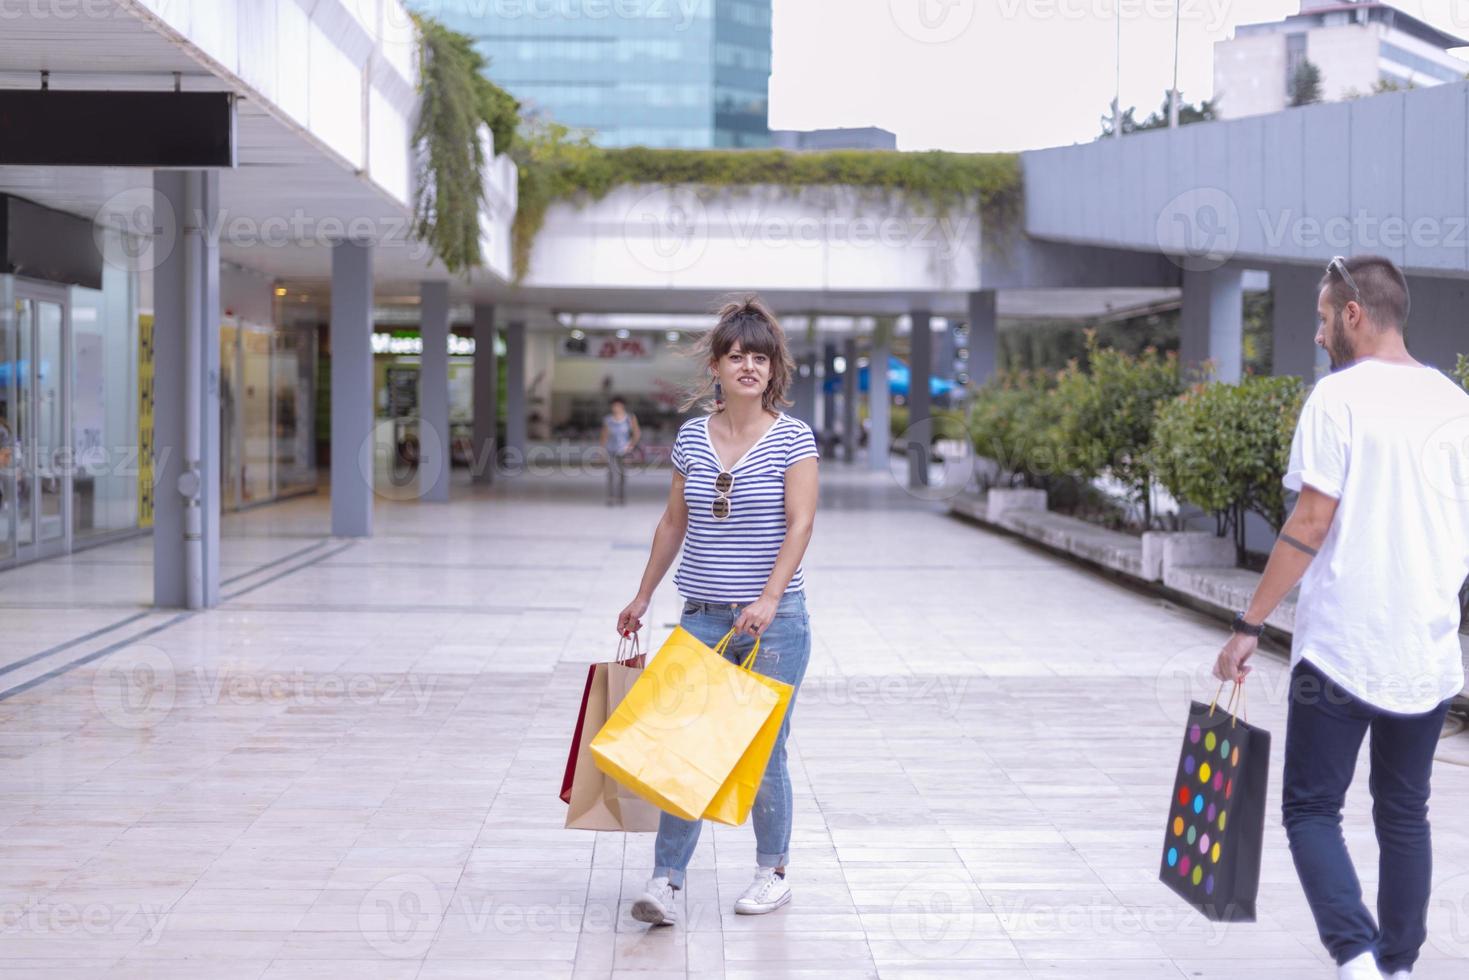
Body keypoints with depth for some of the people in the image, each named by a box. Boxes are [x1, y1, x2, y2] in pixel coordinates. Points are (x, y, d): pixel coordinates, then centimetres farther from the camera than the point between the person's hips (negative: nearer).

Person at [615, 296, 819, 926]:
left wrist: (769, 599, -26)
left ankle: (773, 873, 23)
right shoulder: (692, 436, 7)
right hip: (702, 617, 3)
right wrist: (643, 597, 19)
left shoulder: (793, 438, -5)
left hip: (774, 620, -3)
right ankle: (665, 881, -1)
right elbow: (674, 523, 16)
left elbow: (800, 523, -15)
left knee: (762, 751, 5)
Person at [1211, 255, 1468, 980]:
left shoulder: (1339, 396, -9)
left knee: (1311, 810, 1)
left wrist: (1249, 625, -10)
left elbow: (1311, 523, -14)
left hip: (1340, 650, -5)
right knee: (1405, 815, 15)